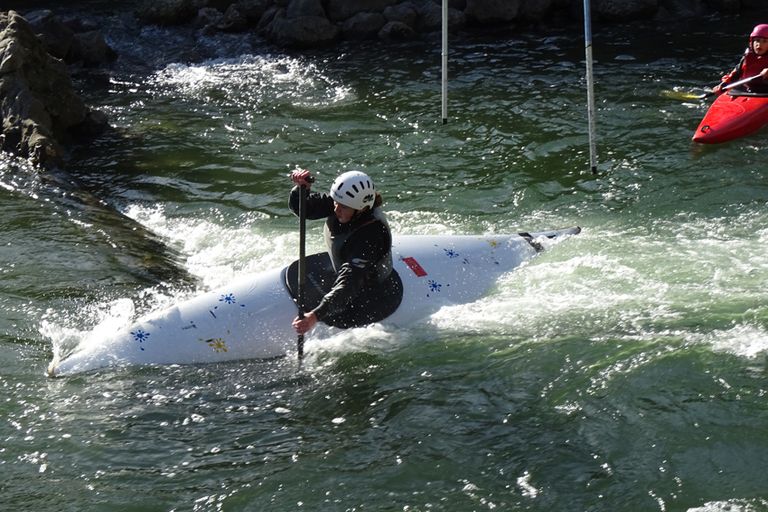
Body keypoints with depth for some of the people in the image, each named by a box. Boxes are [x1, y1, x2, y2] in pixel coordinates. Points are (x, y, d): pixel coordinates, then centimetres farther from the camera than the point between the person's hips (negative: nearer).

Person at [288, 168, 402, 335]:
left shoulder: (371, 237, -37)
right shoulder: (343, 203, -17)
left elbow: (348, 285, -41)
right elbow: (301, 208, -10)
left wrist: (315, 316, -48)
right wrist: (302, 188, -33)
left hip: (377, 300, -8)